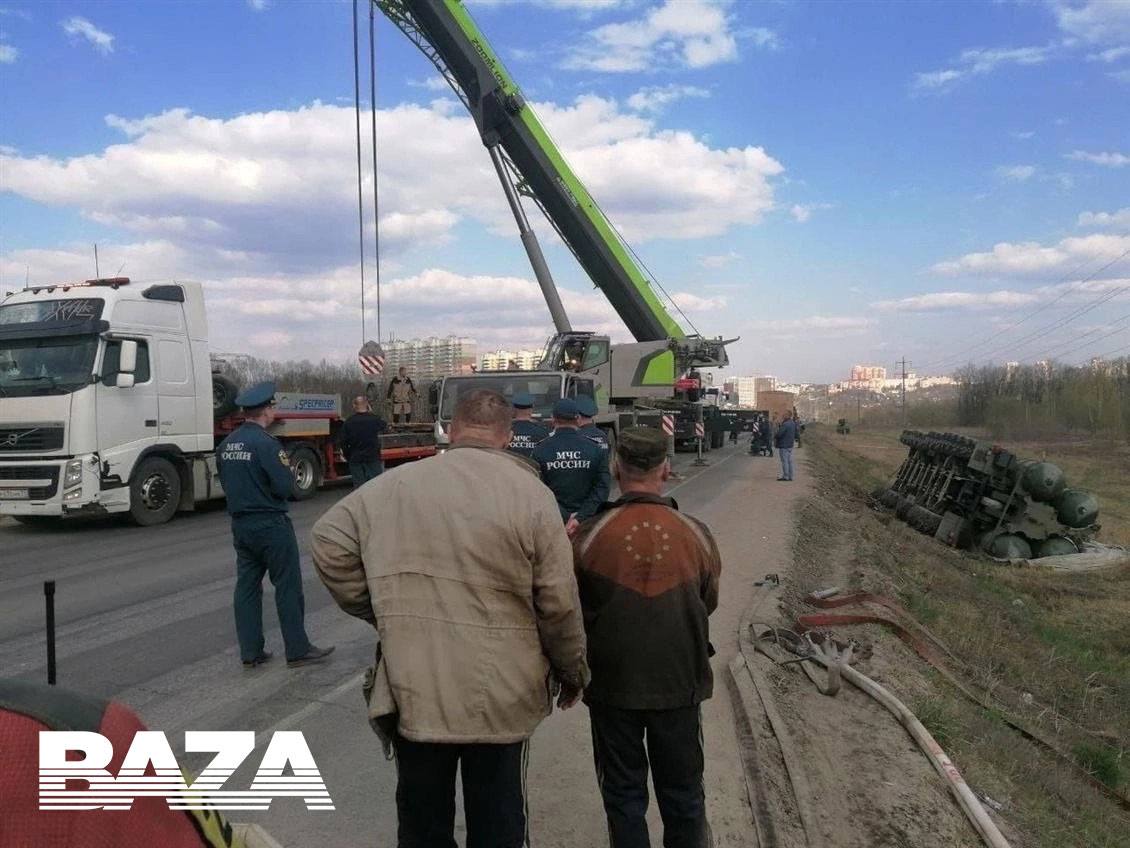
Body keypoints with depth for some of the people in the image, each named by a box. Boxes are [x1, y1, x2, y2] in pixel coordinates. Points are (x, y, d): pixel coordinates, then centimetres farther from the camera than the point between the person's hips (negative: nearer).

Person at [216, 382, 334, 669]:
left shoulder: (226, 445, 6)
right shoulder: (266, 443, -18)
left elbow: (226, 483, 15)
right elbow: (285, 487, -20)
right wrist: (287, 469, -2)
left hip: (240, 524, 8)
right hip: (271, 524, -7)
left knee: (247, 587, 11)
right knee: (288, 587, 2)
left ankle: (250, 652, 16)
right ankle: (298, 650, 8)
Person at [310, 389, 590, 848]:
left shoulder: (393, 485, -3)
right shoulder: (531, 493, -10)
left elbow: (329, 544, 0)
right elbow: (559, 603, -9)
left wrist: (382, 613, 8)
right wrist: (573, 671, 7)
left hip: (412, 689, 2)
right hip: (502, 693, -1)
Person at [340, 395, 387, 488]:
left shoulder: (349, 422, -5)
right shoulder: (375, 419, -8)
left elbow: (342, 442, -4)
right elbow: (384, 427, 14)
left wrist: (348, 456, 10)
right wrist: (371, 412, 18)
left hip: (355, 460, 1)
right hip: (373, 459, -1)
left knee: (358, 486, 8)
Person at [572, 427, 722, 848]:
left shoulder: (588, 537, -17)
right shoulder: (696, 535, -12)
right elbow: (708, 604, 4)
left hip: (613, 684, -1)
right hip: (680, 682, 1)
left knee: (624, 796, 16)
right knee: (683, 795, 20)